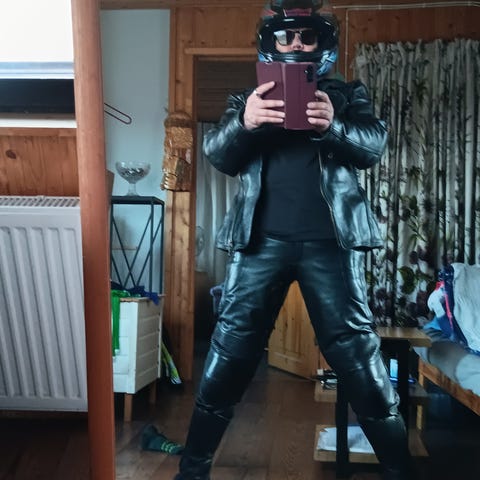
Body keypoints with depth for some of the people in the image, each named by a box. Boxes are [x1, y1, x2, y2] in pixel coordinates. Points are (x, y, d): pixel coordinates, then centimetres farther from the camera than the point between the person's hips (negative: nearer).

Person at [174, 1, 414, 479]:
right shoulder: (247, 98, 15)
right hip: (261, 240, 1)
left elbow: (374, 144, -1)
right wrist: (243, 122, -22)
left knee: (355, 350, 2)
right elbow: (216, 153, 1)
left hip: (330, 241, 0)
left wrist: (332, 126, -23)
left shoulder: (347, 95, 14)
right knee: (230, 350, 2)